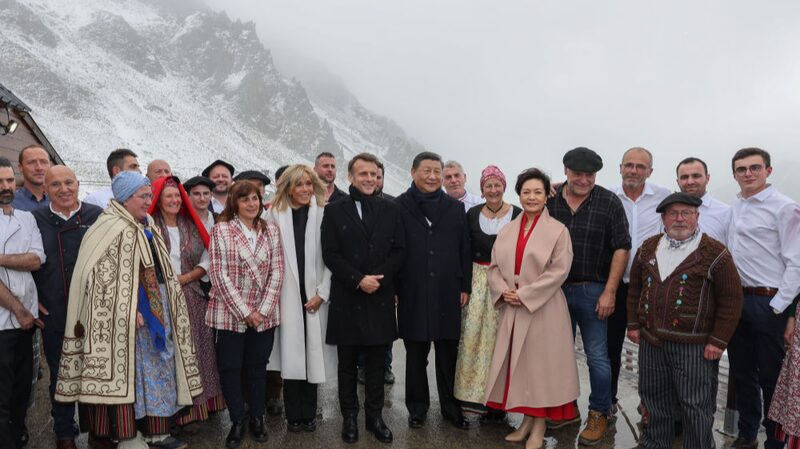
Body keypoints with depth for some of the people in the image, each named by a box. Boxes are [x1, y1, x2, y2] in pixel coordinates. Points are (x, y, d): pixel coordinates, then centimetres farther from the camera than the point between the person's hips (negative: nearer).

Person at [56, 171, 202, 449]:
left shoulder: (148, 228, 14)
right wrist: (129, 310, -21)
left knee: (158, 369, 11)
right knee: (127, 369, -3)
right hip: (124, 314, -8)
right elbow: (105, 277, -18)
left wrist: (165, 304, 16)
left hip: (156, 308, 9)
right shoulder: (111, 228, -12)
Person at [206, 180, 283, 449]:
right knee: (229, 368, 4)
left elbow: (276, 272, 1)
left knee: (257, 367, 12)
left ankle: (257, 418, 26)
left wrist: (263, 309, -9)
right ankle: (237, 420, 21)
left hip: (264, 313, 2)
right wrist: (244, 311, -12)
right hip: (230, 313, -2)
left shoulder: (271, 231, 6)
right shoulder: (221, 230, -4)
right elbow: (218, 274, -10)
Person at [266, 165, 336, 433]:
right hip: (287, 295, 0)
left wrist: (322, 293, -7)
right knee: (291, 354, 2)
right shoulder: (276, 214, 3)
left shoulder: (323, 215, 0)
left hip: (315, 295, 0)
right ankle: (294, 415, 16)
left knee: (313, 353, 4)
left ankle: (308, 414, 19)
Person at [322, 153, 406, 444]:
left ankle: (375, 416, 24)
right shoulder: (334, 211, 0)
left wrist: (379, 278, -12)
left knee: (377, 363, 10)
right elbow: (330, 254, -7)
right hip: (347, 298, -1)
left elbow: (399, 251, 3)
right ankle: (349, 416, 24)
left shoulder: (390, 210, 6)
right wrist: (359, 280, -16)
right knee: (347, 364, 11)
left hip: (381, 298, 2)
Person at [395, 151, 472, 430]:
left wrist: (465, 287, 5)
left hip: (447, 293, 2)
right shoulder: (399, 207, -1)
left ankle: (451, 407, 25)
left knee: (448, 354, 9)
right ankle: (417, 407, 26)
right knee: (415, 355, 10)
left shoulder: (455, 208, 8)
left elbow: (464, 250, 9)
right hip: (412, 293, -2)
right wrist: (392, 289, -4)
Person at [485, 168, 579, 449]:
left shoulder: (557, 230, -4)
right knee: (518, 363, 9)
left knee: (540, 362, 3)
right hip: (511, 309, 5)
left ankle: (539, 425, 18)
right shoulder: (507, 231, 10)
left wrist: (524, 294, -15)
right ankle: (527, 420, 25)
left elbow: (559, 270, -12)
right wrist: (503, 291, -9)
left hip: (542, 308, -4)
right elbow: (495, 266, 10)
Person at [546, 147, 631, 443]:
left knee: (597, 356, 4)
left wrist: (609, 292, -10)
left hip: (592, 290, -3)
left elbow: (621, 248, -6)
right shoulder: (550, 200, 1)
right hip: (556, 288, 3)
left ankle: (599, 414, 22)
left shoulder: (609, 203, -6)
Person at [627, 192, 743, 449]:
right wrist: (633, 324, 11)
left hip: (695, 345, -4)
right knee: (653, 397, 16)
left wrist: (718, 341, -9)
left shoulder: (715, 253, -6)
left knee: (696, 404, 5)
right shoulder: (648, 249, 8)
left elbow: (731, 299, -6)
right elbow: (635, 289, 16)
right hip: (650, 340, 5)